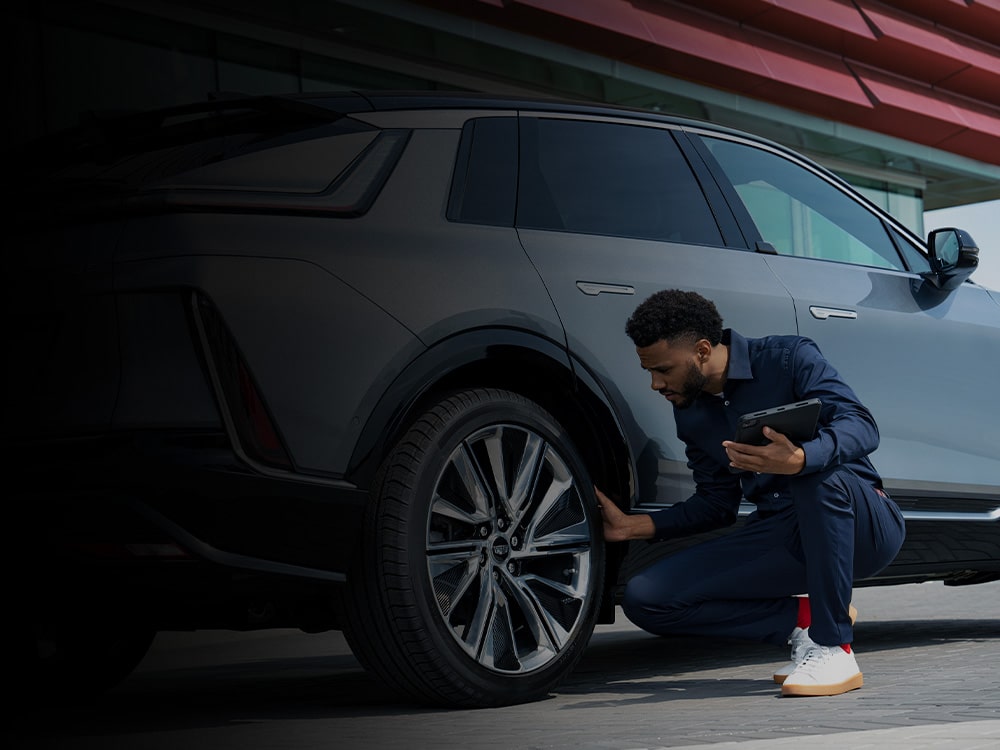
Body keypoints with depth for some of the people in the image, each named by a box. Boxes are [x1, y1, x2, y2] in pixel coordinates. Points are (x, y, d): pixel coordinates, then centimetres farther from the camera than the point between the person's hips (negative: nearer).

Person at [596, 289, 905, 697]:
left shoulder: (787, 358, -10)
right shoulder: (691, 414, 9)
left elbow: (862, 425, -23)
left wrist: (798, 459, -42)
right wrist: (633, 526, 6)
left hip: (863, 526, -5)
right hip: (783, 541, 6)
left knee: (820, 473, -42)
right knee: (645, 597, -10)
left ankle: (834, 649, -29)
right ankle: (802, 618, -7)